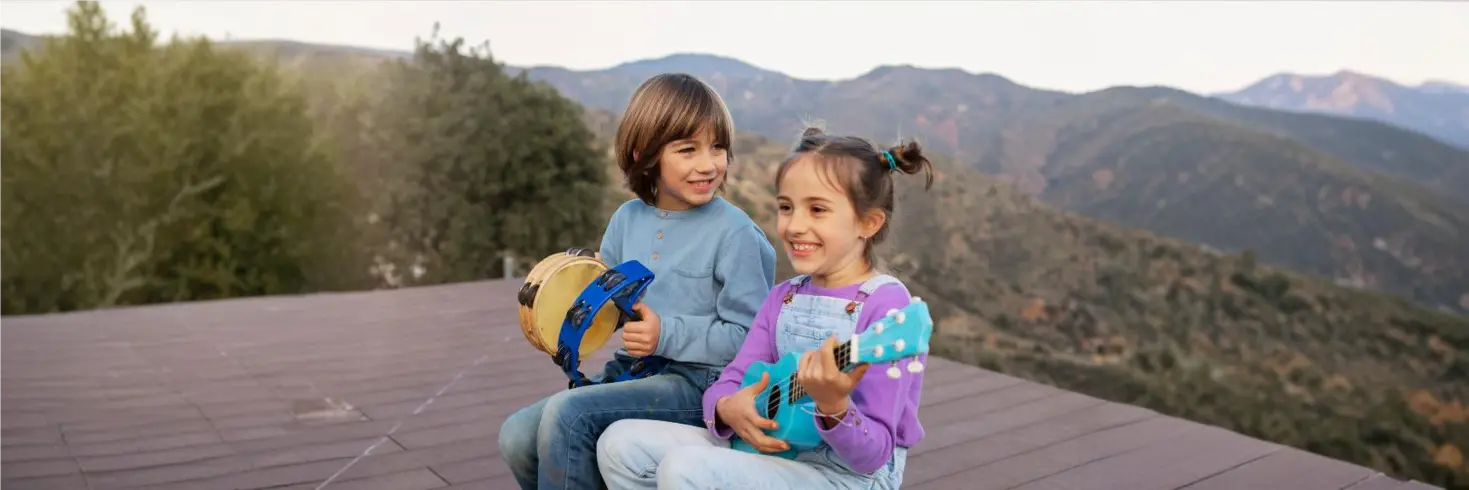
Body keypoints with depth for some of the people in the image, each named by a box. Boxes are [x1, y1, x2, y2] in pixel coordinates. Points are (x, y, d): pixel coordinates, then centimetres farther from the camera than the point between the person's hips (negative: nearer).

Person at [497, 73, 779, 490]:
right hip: (631, 370, 7)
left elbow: (749, 335, -13)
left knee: (567, 413, -26)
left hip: (700, 382, -7)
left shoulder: (734, 232, -13)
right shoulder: (628, 219, 5)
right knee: (517, 436, -4)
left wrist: (668, 334, -19)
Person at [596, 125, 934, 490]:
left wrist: (833, 405, -37)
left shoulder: (885, 303, -16)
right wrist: (729, 407, -16)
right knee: (621, 443, -1)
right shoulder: (782, 298, 7)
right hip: (768, 451, 8)